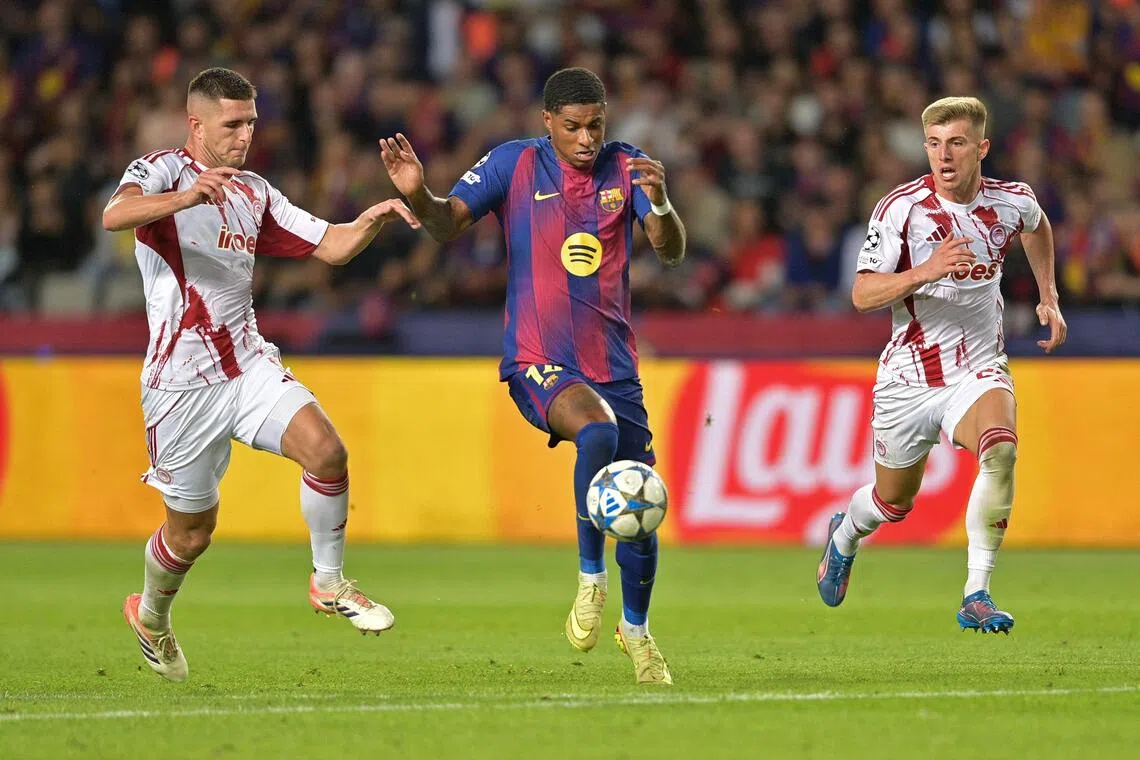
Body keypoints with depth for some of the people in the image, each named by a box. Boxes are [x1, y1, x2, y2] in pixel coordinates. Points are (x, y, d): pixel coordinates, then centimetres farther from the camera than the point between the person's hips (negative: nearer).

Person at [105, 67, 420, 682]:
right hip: (180, 379, -5)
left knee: (325, 449, -21)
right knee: (193, 528, 4)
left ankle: (330, 584, -3)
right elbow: (115, 216, -28)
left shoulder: (254, 194, 15)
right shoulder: (162, 171, -5)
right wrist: (184, 198, -47)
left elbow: (329, 245, 14)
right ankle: (151, 616, 35)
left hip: (248, 362, 5)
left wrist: (372, 221, -7)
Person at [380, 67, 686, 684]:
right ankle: (590, 580, -19)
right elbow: (449, 223, -7)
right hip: (538, 361, -3)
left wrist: (659, 202, -28)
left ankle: (636, 629, 35)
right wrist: (416, 194, -28)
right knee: (597, 430, -36)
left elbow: (671, 251, -7)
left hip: (613, 364, 3)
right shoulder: (515, 163, -1)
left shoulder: (624, 167, 2)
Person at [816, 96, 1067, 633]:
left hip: (979, 369, 1)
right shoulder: (900, 207, -14)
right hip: (909, 380, -1)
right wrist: (925, 272, -32)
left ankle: (976, 596, -26)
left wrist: (1049, 298, 18)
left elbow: (1036, 227, 24)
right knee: (894, 502, 14)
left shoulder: (1013, 201, -3)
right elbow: (862, 295, -17)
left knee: (1001, 449, -32)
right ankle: (844, 537, 52)